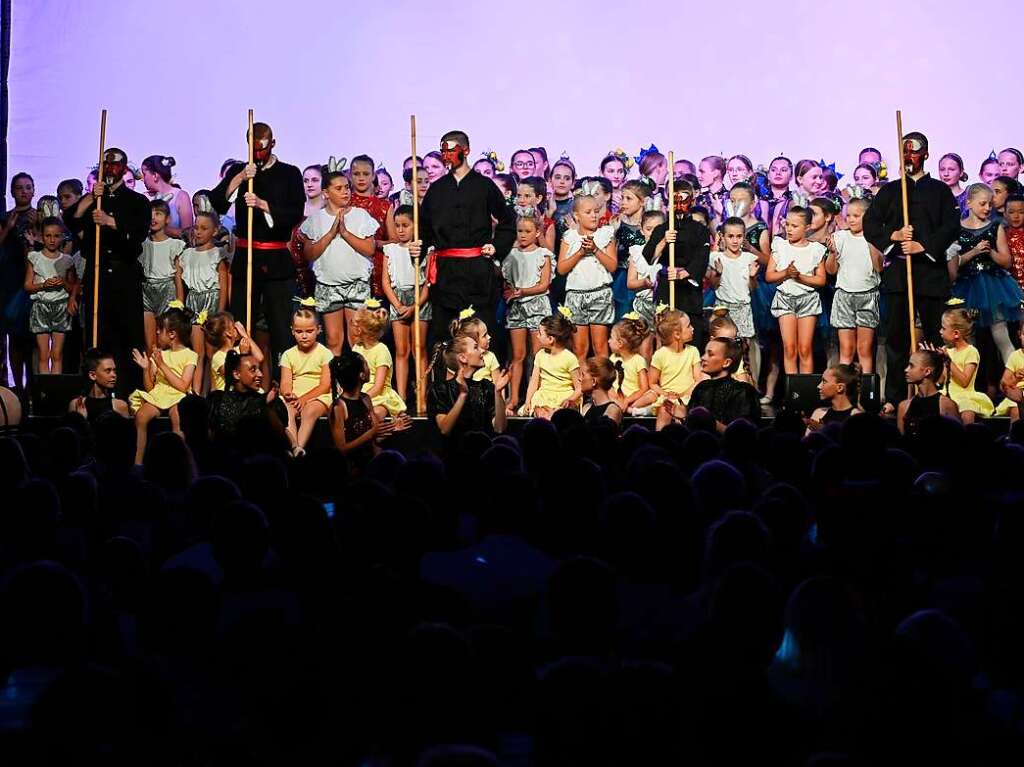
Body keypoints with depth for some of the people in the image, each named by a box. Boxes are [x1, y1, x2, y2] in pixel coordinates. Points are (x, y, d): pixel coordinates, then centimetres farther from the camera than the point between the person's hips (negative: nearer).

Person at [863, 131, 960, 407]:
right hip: (898, 270, 1)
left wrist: (924, 246, -14)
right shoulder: (889, 191, 15)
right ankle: (894, 398, 2)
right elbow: (869, 224, 7)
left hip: (931, 271, -1)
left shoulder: (940, 190, 11)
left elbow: (951, 226, 0)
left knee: (935, 335, 0)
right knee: (897, 335, 0)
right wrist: (893, 235, -11)